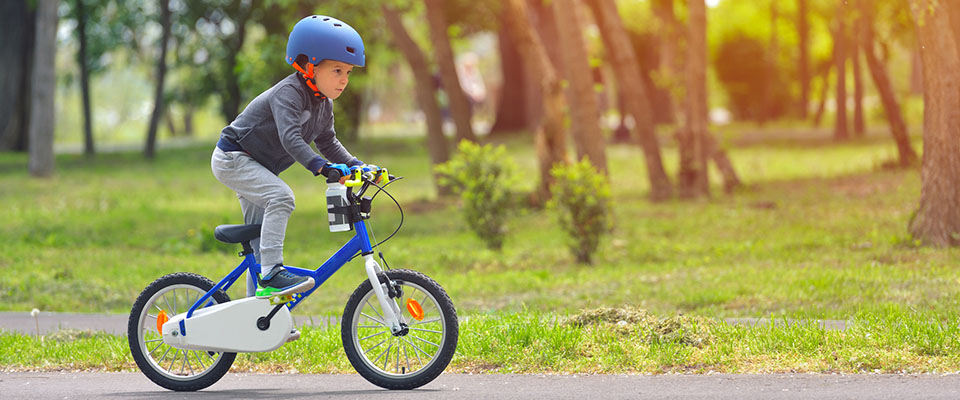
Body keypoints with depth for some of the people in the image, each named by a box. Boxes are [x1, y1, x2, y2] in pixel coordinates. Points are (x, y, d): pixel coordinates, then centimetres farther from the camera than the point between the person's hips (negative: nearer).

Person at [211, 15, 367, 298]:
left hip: (257, 167, 10)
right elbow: (290, 139, -38)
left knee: (261, 239, 10)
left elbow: (328, 143, 14)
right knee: (281, 197, -30)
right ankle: (271, 274, -33)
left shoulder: (324, 105, 4)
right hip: (232, 158, -10)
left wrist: (357, 166, 0)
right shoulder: (288, 93, -25)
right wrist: (322, 167, -49)